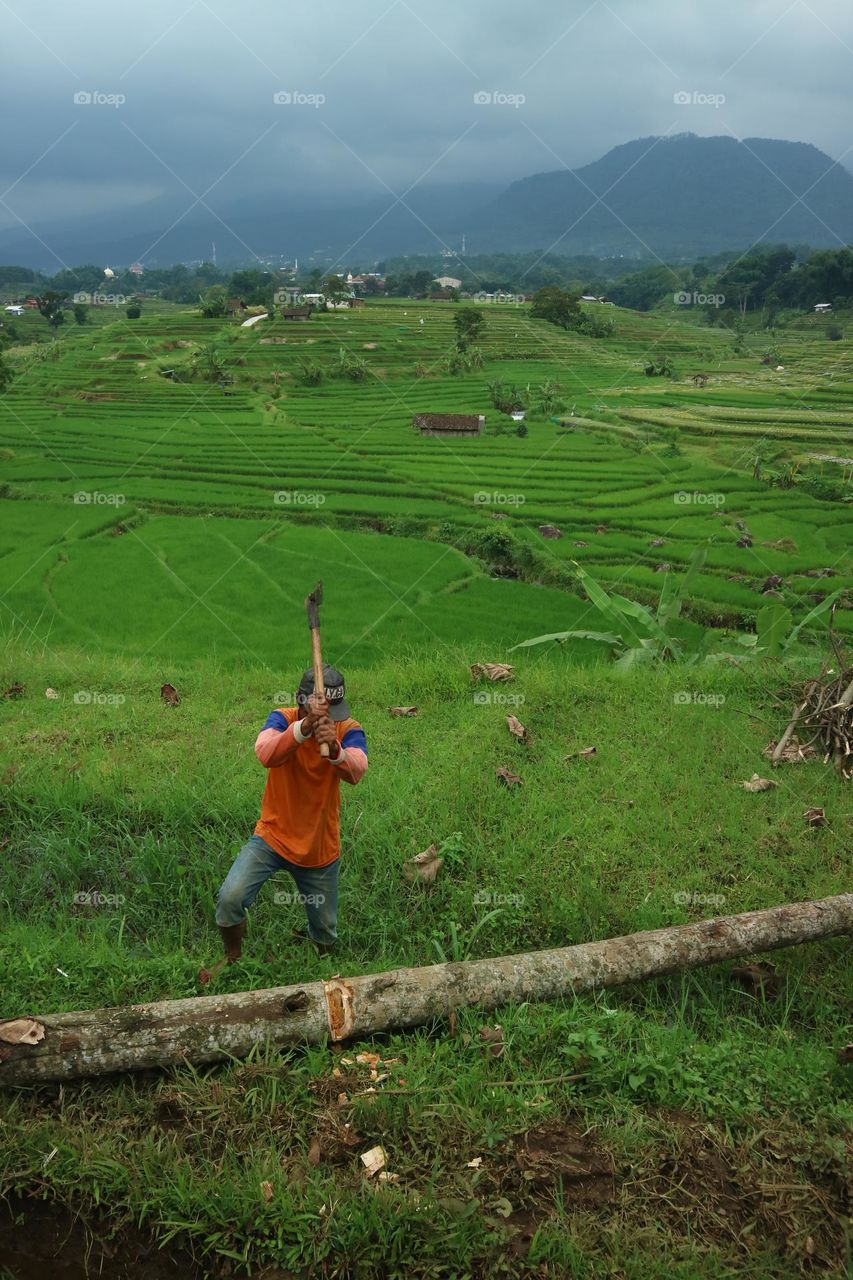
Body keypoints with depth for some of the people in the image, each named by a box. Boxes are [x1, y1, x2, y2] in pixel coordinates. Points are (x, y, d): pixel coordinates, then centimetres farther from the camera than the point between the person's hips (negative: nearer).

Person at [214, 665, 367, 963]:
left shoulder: (348, 730, -13)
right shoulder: (283, 719, -14)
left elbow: (356, 771, -33)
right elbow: (265, 754, -36)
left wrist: (334, 747, -54)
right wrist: (305, 726, -52)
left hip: (320, 849, 1)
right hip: (272, 837, -1)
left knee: (326, 937, 13)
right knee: (230, 897, -22)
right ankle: (233, 960, 10)